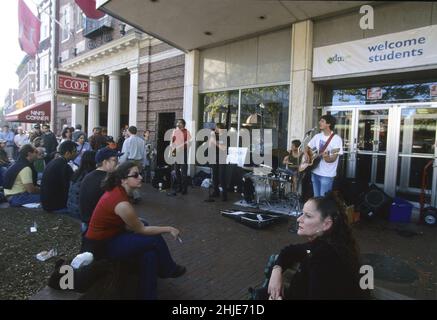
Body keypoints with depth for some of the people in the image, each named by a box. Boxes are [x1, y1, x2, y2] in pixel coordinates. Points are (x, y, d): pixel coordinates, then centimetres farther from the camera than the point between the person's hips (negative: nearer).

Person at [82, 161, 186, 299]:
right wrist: (169, 229, -7)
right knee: (155, 239, -9)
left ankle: (148, 294, 14)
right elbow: (141, 230, -15)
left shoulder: (116, 191, -2)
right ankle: (169, 269, 17)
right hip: (101, 245, -8)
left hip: (106, 235, 8)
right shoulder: (122, 204, -28)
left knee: (149, 249, 2)